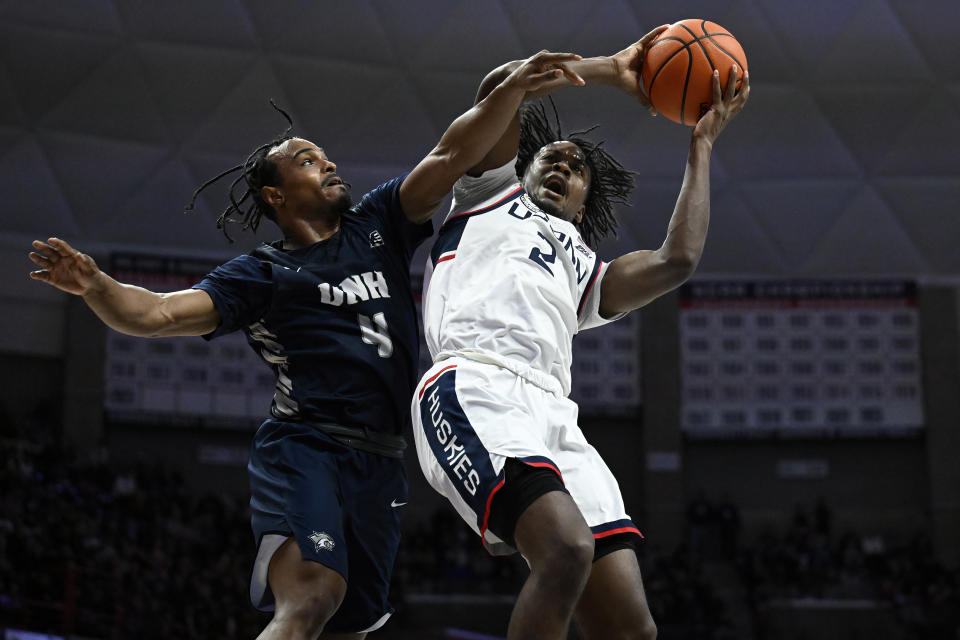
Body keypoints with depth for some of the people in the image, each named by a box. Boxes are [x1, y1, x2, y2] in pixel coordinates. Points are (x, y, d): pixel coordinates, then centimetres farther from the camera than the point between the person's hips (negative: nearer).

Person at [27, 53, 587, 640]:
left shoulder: (377, 226, 19)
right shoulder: (260, 275, 7)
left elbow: (450, 156, 9)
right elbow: (160, 313, -4)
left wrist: (511, 90, -5)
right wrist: (94, 285, -24)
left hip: (380, 463, 5)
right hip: (303, 446, -5)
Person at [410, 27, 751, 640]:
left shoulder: (584, 271, 38)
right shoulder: (491, 195, 29)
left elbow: (677, 259, 23)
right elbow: (503, 85, 17)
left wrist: (703, 142, 34)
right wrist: (613, 70, 24)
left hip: (554, 414, 6)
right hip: (474, 388, -5)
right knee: (568, 547, -33)